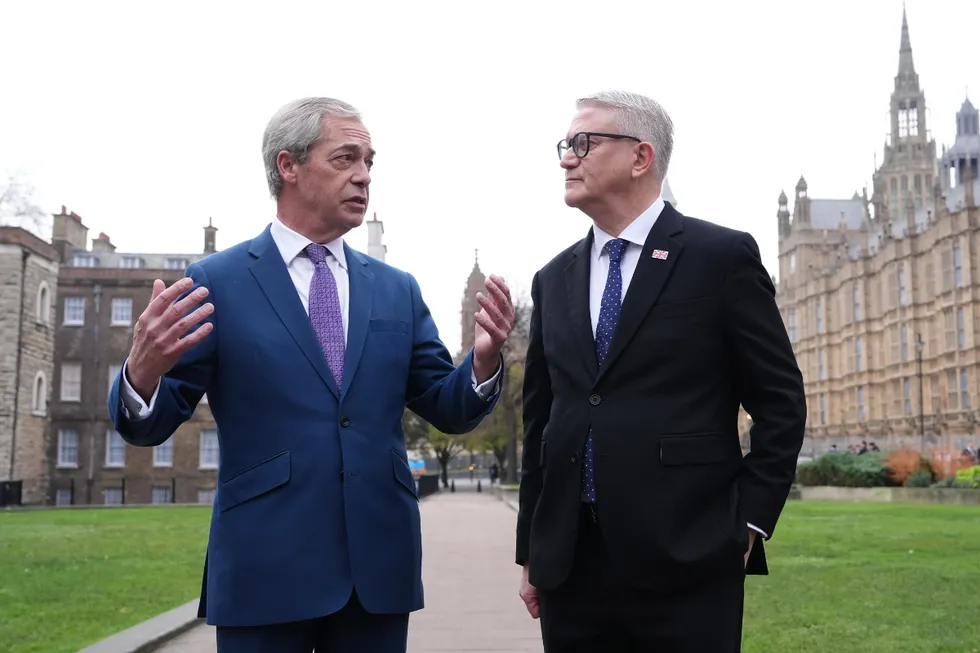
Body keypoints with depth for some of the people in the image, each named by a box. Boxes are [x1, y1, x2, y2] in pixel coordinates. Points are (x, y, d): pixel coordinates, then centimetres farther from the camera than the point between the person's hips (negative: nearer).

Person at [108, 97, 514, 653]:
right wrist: (143, 373, -25)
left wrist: (484, 360, -13)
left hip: (380, 565, 4)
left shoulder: (398, 290, 9)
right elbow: (150, 424, -2)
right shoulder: (215, 283, -2)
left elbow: (449, 410, 8)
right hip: (265, 569, -3)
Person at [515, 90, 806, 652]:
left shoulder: (722, 257, -2)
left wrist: (748, 523, -6)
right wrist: (531, 552, 12)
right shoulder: (554, 280, 12)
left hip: (685, 564, -4)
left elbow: (781, 403, -1)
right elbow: (539, 420, 14)